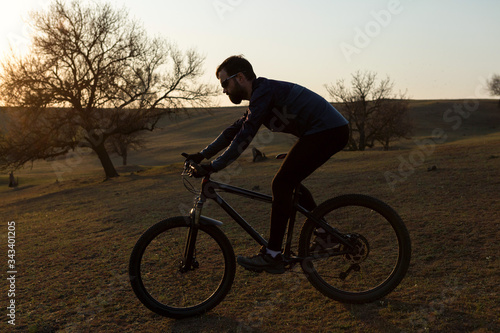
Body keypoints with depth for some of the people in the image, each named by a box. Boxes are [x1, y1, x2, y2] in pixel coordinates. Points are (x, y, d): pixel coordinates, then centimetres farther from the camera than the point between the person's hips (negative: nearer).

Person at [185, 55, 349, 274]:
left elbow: (245, 136, -21)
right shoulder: (261, 94, 18)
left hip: (325, 131, -10)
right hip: (334, 131, 10)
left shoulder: (264, 91, -13)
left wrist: (214, 166, -18)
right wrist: (202, 155, 19)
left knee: (282, 184, -10)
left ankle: (272, 256, -6)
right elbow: (235, 130, 21)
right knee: (289, 184, 16)